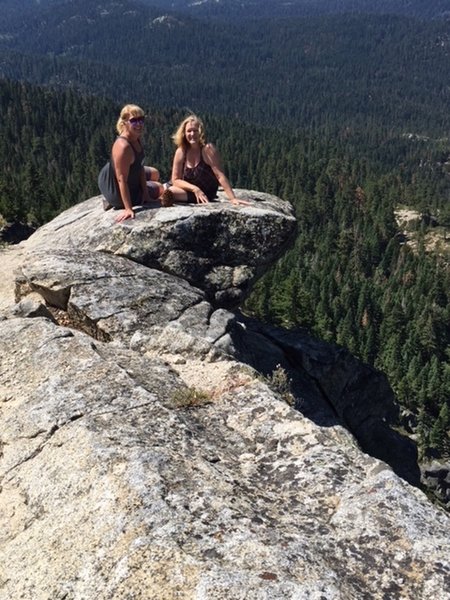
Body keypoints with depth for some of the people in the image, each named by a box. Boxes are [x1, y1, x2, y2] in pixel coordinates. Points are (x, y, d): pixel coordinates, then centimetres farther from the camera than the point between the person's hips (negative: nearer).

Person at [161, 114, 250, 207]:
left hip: (205, 197, -5)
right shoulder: (181, 152, -5)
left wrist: (232, 198, -29)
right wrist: (195, 189, -20)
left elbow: (220, 176, -21)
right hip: (190, 192, 5)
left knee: (169, 192, -24)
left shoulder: (208, 149, -17)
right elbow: (175, 180, -4)